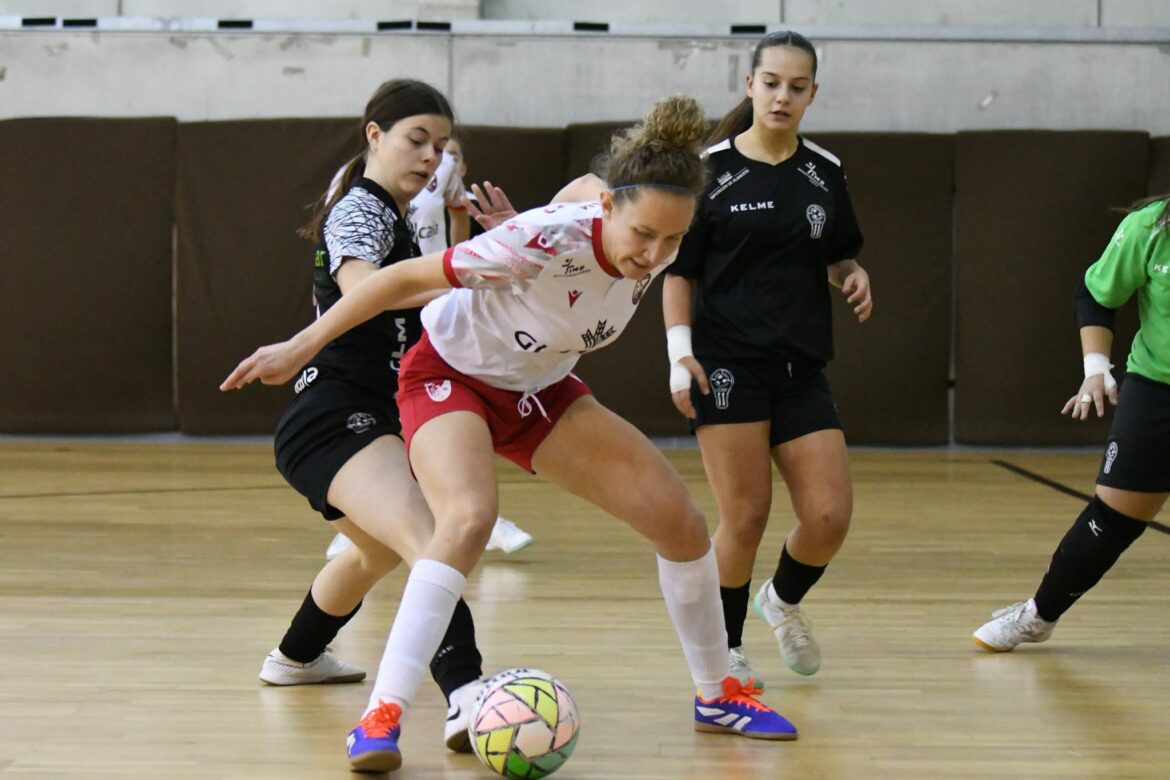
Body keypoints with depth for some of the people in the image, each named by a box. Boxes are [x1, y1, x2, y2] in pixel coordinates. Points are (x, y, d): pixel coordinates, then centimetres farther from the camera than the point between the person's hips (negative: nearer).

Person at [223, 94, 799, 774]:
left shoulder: (658, 251, -18)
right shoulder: (545, 240, -36)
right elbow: (408, 277, -26)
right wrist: (299, 348, -21)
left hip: (540, 389, 6)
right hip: (451, 377, -6)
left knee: (680, 520, -2)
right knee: (469, 519, -35)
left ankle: (717, 695, 18)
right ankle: (382, 717, -33)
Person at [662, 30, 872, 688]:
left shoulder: (825, 172, 9)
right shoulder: (711, 168, -2)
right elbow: (679, 269, 1)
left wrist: (853, 276, -2)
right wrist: (680, 351, -10)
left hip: (801, 367, 4)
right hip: (727, 361, -4)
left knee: (830, 516, -4)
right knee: (746, 516, -7)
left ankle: (784, 600, 29)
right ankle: (726, 649, 15)